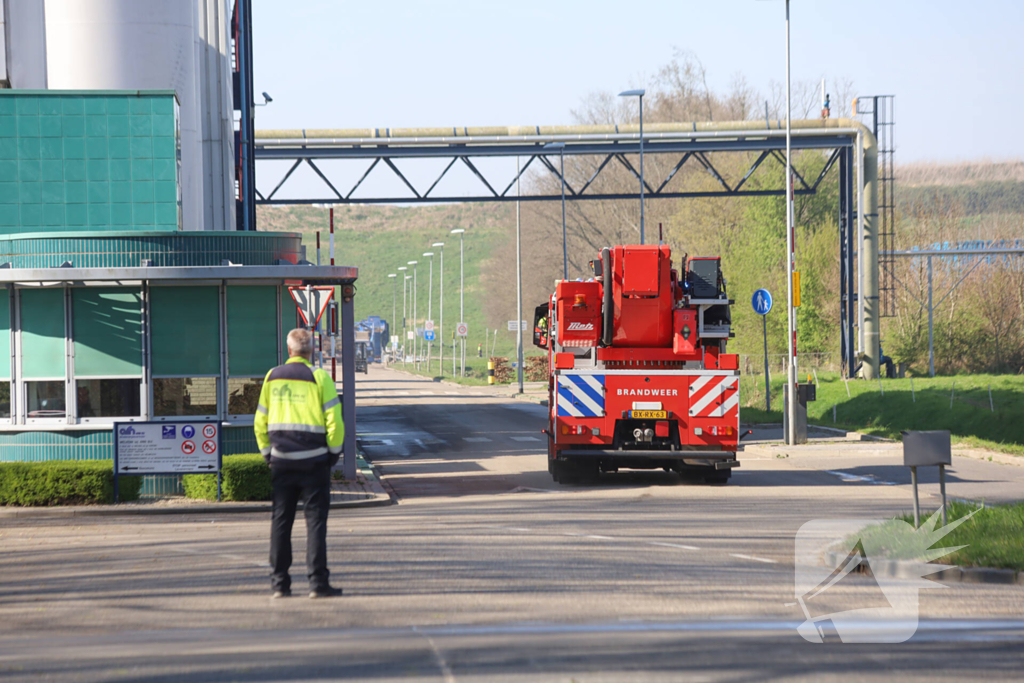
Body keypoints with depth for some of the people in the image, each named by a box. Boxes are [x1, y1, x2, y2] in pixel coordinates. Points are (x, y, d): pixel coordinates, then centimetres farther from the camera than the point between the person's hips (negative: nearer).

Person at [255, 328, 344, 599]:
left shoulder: (272, 378, 7)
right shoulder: (319, 378, -6)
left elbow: (260, 421, 10)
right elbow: (334, 421, -10)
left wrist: (267, 453, 17)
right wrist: (334, 452, 2)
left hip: (281, 461, 3)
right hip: (313, 462, -3)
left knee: (280, 521, 8)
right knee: (315, 520, -1)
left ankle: (279, 582, 8)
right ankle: (317, 582, -4)